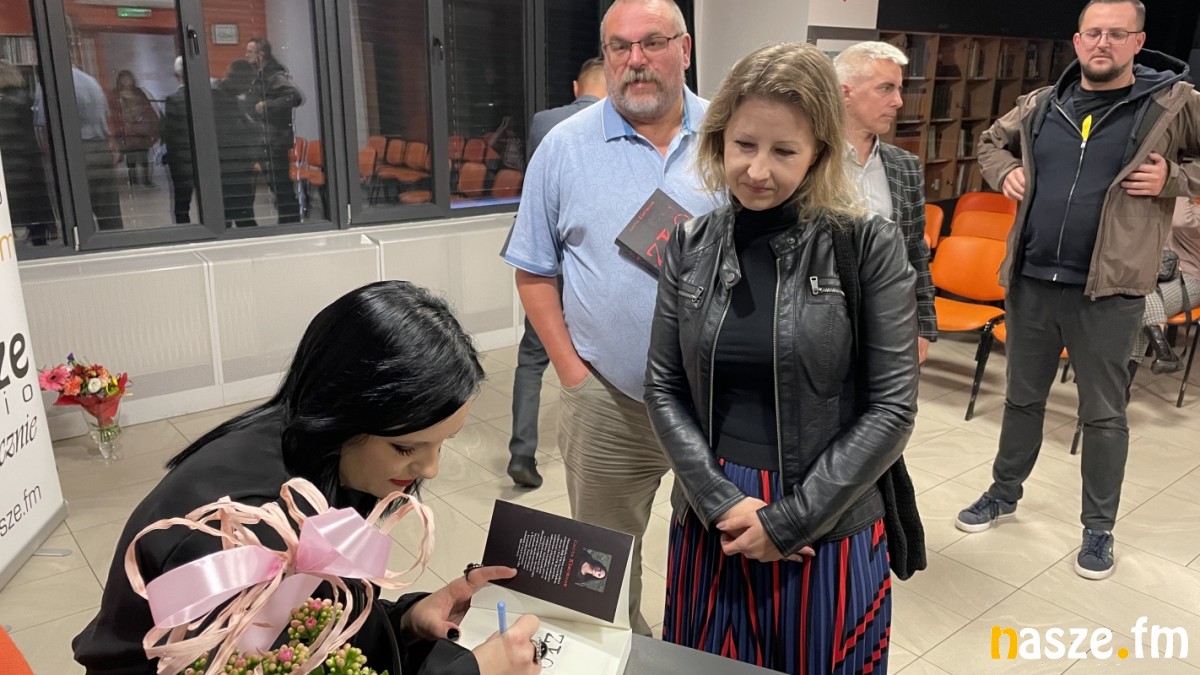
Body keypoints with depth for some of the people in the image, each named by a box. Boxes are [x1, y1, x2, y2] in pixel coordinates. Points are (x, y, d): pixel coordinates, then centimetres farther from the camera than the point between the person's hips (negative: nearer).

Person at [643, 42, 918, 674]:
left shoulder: (869, 246, -9)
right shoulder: (690, 244, 0)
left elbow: (892, 407, -9)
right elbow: (663, 390, 1)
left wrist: (789, 519, -12)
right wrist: (722, 502, -11)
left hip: (828, 532, -2)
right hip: (711, 523, 3)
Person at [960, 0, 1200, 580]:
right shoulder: (1041, 105, 7)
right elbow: (991, 142, 24)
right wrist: (1006, 172, 5)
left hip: (1108, 290, -3)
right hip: (1029, 281, 3)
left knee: (1103, 413, 8)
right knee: (1022, 397, 17)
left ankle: (1099, 527, 24)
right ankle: (1004, 492, 36)